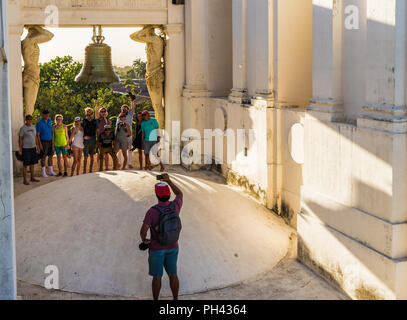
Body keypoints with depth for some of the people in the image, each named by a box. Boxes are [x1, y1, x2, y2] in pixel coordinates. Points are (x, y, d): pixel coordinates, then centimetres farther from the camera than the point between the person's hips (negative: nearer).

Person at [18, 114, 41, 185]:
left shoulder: (33, 127, 8)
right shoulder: (23, 128, -10)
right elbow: (20, 139, -9)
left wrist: (38, 146, 13)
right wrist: (20, 149, -12)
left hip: (33, 148, 6)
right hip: (26, 148, -6)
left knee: (32, 164, 12)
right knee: (25, 165, -2)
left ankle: (32, 178, 22)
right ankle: (25, 180, 4)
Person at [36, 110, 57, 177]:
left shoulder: (49, 120, 2)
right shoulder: (39, 123, -16)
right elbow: (37, 135, -13)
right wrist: (40, 144, -17)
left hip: (50, 141, 6)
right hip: (43, 142, -6)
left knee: (51, 156, 9)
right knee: (43, 157, 1)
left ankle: (50, 171, 18)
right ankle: (43, 172, 10)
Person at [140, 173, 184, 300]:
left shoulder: (152, 211, -25)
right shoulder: (175, 206, -13)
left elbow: (143, 230, -27)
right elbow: (180, 194, 10)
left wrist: (144, 240, -4)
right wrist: (168, 180, 8)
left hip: (157, 249, -4)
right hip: (172, 247, 4)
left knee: (157, 276, 11)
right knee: (173, 274, 16)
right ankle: (175, 300, 26)